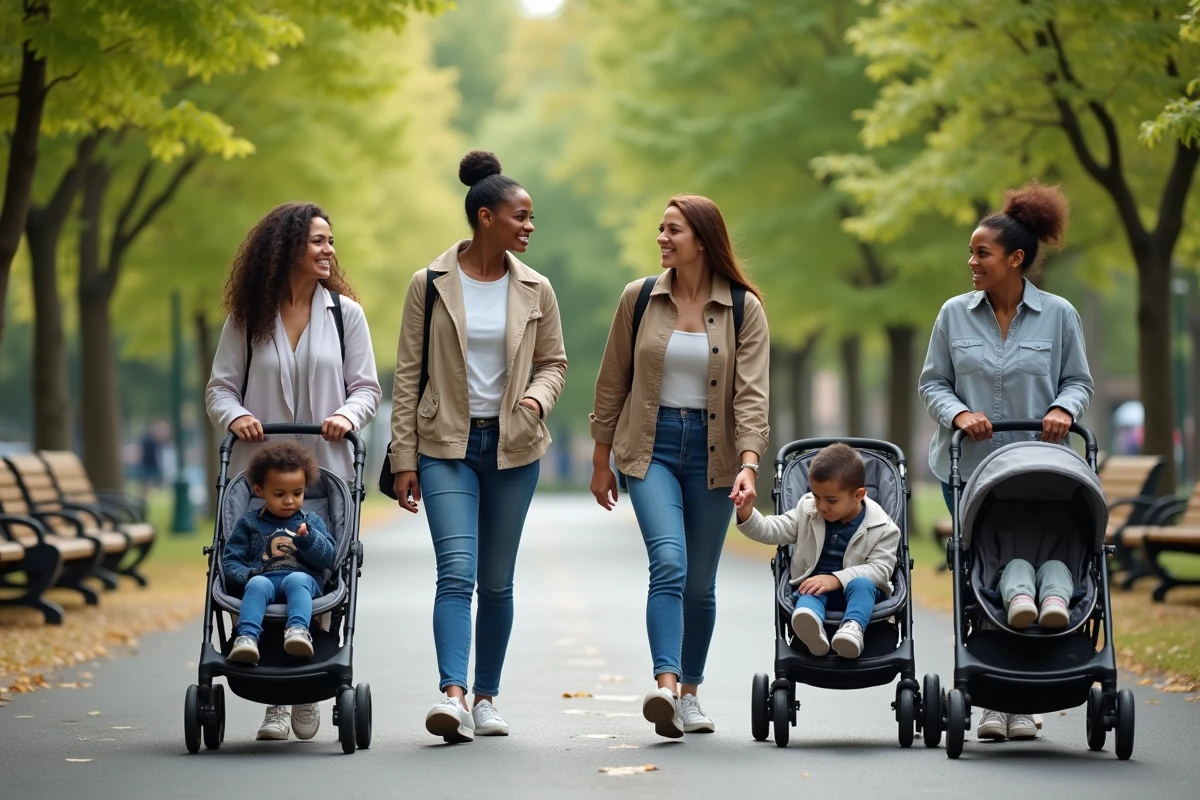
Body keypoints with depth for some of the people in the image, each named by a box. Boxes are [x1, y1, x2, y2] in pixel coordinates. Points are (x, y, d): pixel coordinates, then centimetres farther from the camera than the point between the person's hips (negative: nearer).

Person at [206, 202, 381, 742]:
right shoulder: (247, 317, 7)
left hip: (325, 470, 0)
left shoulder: (344, 313, 8)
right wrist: (235, 415, -14)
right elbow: (220, 387, 7)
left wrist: (348, 415, -14)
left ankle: (307, 696, 9)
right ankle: (273, 702, 4)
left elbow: (366, 387, 7)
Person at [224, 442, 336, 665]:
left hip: (304, 581, 0)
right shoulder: (249, 523, 20)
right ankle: (247, 637, -56)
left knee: (296, 579, -36)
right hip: (264, 579, 0)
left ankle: (298, 630, -60)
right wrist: (246, 577, -9)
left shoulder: (311, 523, 21)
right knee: (257, 584, -35)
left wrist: (308, 539, -9)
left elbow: (328, 559, 10)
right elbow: (230, 560, 13)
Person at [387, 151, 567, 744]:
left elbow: (553, 361, 14)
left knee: (497, 581, 8)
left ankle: (486, 698, 18)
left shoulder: (535, 290, 4)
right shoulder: (430, 284, -3)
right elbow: (407, 374, -1)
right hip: (447, 445, -3)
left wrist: (538, 396, -9)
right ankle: (453, 696, -25)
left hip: (512, 448, 3)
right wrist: (403, 458, -3)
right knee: (456, 570, -17)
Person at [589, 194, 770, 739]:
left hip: (712, 449, 1)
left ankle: (689, 693, 22)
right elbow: (613, 382, 9)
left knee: (700, 581, 8)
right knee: (669, 563, -19)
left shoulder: (743, 308, -1)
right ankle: (665, 687, -29)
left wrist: (749, 464, -21)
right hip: (652, 445, -1)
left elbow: (751, 393, -8)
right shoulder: (639, 298, 2)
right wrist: (601, 460, 10)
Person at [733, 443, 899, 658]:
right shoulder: (807, 510, 5)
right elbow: (772, 531, 4)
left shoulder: (882, 528, -7)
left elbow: (880, 568, -15)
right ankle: (812, 627, -67)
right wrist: (747, 515, -18)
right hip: (816, 583, 2)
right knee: (810, 591, -32)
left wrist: (836, 579, -28)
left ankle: (853, 627, -64)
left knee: (861, 584, -34)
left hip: (857, 586, -1)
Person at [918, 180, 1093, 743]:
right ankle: (992, 702, 7)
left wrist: (1063, 409, -14)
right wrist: (958, 412, -12)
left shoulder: (1059, 316, 1)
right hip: (969, 466, 1)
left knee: (1041, 552, -5)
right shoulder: (954, 314, 4)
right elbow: (933, 382, 7)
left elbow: (1078, 381, 7)